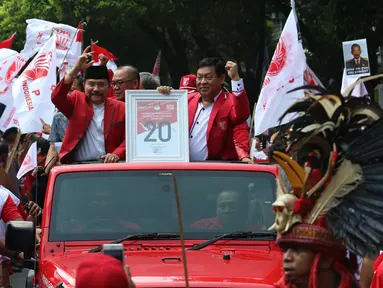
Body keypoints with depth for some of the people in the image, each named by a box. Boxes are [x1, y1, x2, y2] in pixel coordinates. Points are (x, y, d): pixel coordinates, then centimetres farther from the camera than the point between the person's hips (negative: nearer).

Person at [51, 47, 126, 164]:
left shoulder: (120, 108, 10)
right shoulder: (77, 101, 12)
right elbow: (56, 97, -6)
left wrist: (116, 155, -15)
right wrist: (76, 69, -12)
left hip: (107, 164, 0)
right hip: (76, 165, 0)